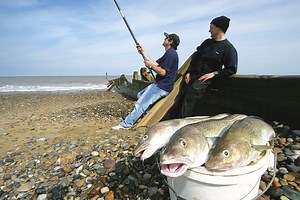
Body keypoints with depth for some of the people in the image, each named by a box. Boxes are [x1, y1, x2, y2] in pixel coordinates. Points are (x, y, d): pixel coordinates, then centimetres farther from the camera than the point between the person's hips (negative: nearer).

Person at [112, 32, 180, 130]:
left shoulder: (170, 53, -14)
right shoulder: (169, 53, 20)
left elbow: (162, 72, -23)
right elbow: (155, 64, 20)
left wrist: (150, 65, -10)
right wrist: (143, 52, 17)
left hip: (162, 87, -11)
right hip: (161, 85, 11)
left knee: (140, 104, -12)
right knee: (140, 95, 21)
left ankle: (126, 124, -7)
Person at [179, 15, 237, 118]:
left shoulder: (229, 48, 0)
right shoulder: (207, 42, 19)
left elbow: (231, 69, -4)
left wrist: (213, 74, -14)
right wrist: (188, 72, 7)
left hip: (206, 77, -6)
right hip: (193, 74, 7)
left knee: (193, 90, -33)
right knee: (181, 92, -12)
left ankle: (182, 119, -34)